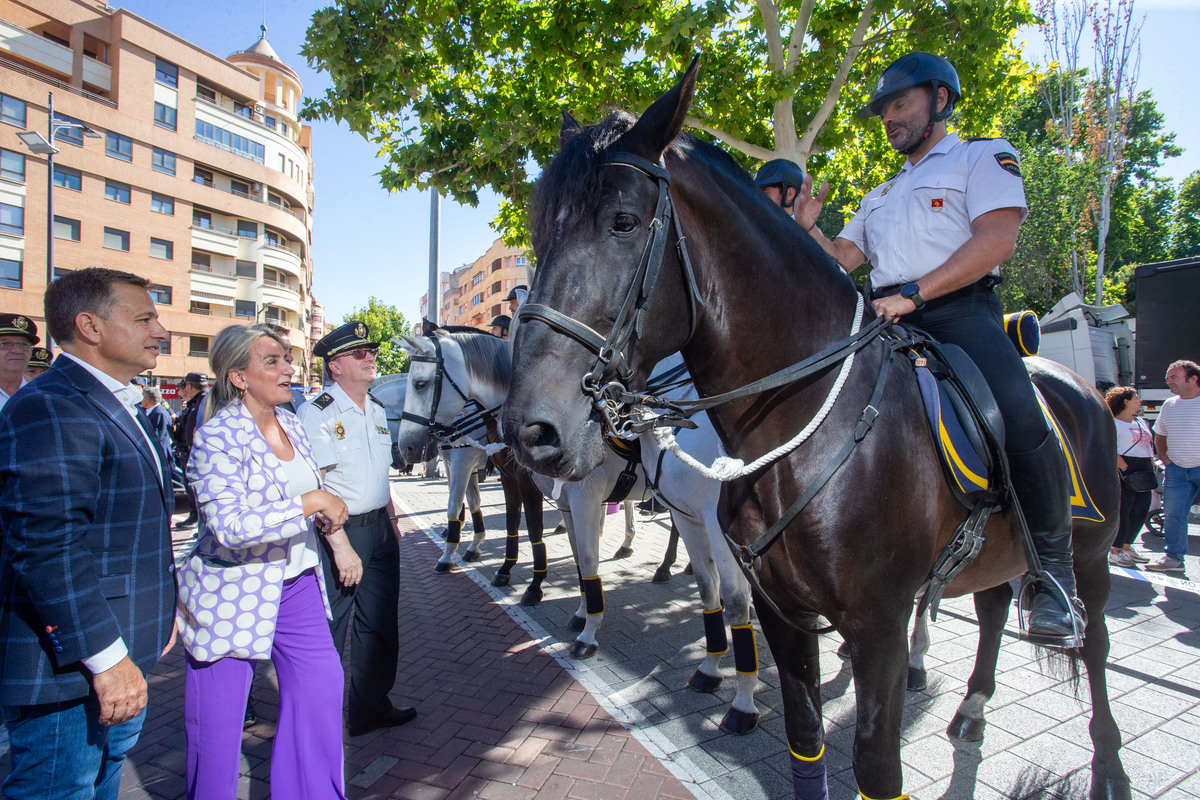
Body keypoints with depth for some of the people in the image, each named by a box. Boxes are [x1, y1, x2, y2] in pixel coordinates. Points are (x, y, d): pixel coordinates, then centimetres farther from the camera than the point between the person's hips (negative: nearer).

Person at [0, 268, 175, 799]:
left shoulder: (119, 407, 13)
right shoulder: (50, 409, -20)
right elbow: (47, 547, -27)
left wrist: (158, 612, 22)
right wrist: (106, 658, -25)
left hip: (119, 660, 10)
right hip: (67, 672, -10)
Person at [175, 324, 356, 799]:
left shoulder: (290, 424, 5)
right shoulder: (218, 436, -18)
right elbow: (229, 525, -28)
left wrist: (338, 537, 7)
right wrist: (309, 504, -26)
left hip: (297, 583, 7)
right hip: (234, 592, -7)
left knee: (321, 684, 12)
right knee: (217, 716, 8)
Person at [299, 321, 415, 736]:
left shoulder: (377, 410, 10)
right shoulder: (316, 412, -13)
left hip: (380, 530, 7)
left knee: (380, 624, 15)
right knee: (327, 631, 6)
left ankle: (371, 706, 33)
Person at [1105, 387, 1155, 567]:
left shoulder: (1142, 423, 19)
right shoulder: (1114, 423, -8)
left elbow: (1149, 446, 23)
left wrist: (1152, 468, 11)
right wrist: (1126, 469, -21)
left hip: (1144, 471, 8)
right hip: (1124, 469, -8)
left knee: (1141, 511, 8)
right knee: (1123, 510, -6)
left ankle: (1127, 547, 22)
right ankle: (1115, 552, 3)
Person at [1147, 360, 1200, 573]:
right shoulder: (1168, 406, 12)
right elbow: (1160, 435, 23)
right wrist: (1163, 456, 10)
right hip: (1176, 468, 5)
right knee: (1173, 514, 7)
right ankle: (1173, 558, 16)